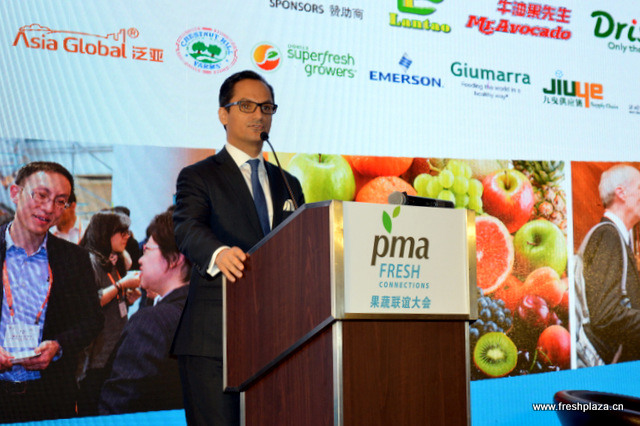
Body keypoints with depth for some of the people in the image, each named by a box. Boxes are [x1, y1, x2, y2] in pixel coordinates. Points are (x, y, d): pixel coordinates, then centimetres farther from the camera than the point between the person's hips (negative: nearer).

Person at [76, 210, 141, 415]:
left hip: (115, 351, 9)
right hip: (96, 358, -9)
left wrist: (133, 290, 8)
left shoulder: (114, 263, 19)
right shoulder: (89, 260, -10)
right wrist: (121, 285, -15)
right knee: (92, 414, -6)